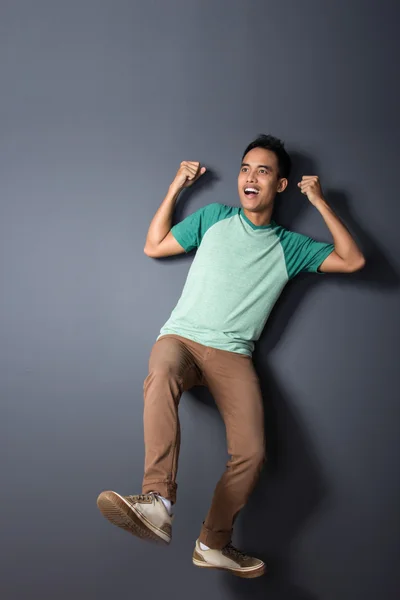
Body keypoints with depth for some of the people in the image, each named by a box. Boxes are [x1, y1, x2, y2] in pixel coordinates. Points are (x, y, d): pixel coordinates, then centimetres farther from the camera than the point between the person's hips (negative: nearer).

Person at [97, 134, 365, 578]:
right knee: (162, 373, -40)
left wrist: (320, 202, 7)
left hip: (232, 353, 1)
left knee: (251, 453, -20)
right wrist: (175, 188, 14)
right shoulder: (214, 218, 15)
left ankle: (213, 544, 2)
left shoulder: (290, 247, 14)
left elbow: (353, 261, 6)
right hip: (181, 336, -1)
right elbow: (154, 247, 17)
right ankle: (158, 502, -48)